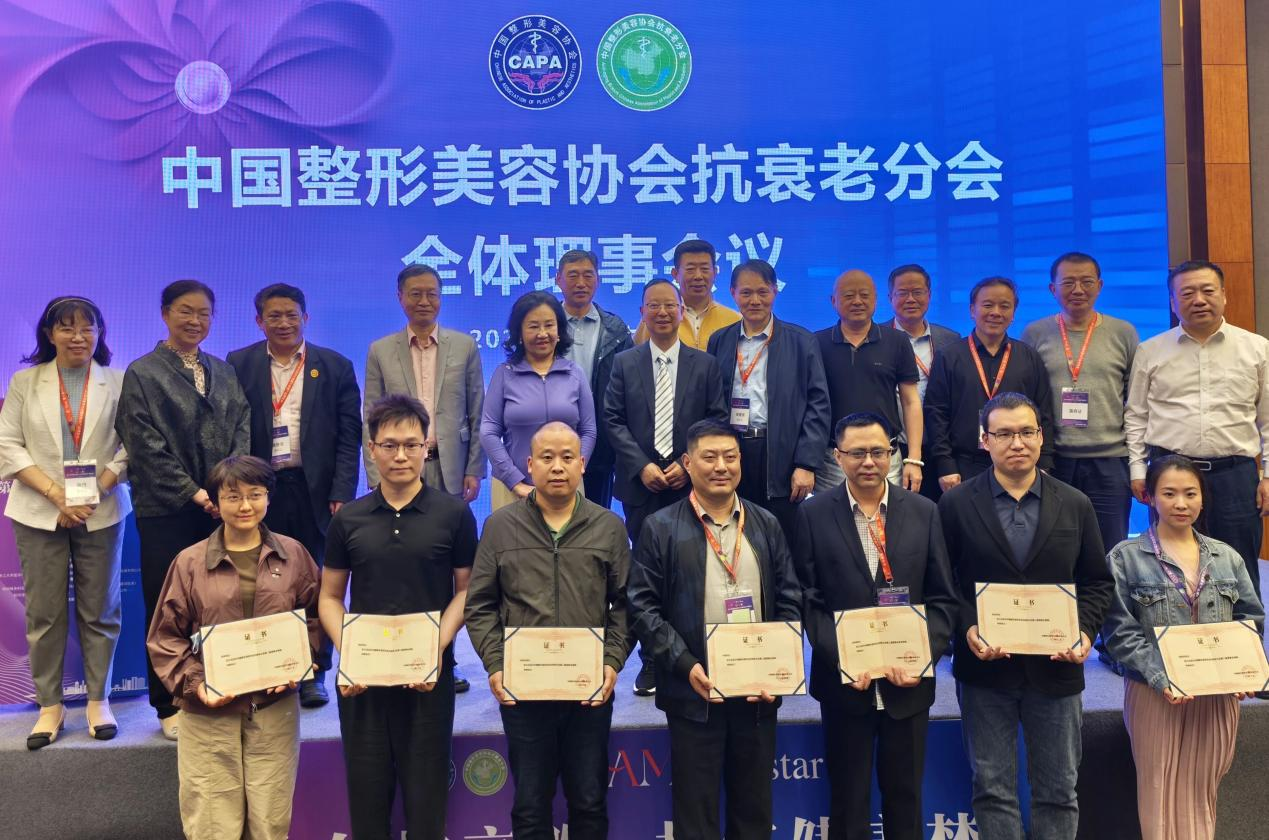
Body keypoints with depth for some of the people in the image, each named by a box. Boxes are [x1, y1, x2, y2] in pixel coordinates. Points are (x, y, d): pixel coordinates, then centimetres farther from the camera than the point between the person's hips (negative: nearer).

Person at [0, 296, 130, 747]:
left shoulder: (117, 382, 3)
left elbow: (130, 447, 0)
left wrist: (93, 495, -13)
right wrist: (57, 494, -10)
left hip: (101, 513, -1)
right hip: (39, 514, 1)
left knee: (99, 609, 5)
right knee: (44, 611, 3)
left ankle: (98, 700, 16)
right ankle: (49, 705, 14)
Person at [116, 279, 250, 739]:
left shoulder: (224, 372, 14)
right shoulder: (142, 373, 1)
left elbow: (241, 430, 6)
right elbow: (147, 447, -7)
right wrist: (193, 493, -13)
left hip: (221, 506, 4)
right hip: (166, 510, -3)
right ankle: (169, 706, 15)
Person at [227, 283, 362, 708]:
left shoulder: (335, 367, 5)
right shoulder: (239, 365, 6)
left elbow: (348, 436, 2)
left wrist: (341, 493, -7)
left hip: (315, 489, 0)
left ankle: (313, 673, 15)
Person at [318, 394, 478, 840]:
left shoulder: (454, 514, -2)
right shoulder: (348, 519, 4)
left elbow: (466, 589, -1)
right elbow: (330, 597, 8)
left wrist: (437, 647, -15)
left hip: (429, 676, -2)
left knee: (426, 791, 6)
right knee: (366, 791, 11)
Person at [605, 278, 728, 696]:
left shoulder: (705, 364, 7)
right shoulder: (624, 364, 8)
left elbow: (718, 421, 2)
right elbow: (613, 421, 2)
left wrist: (689, 464, -10)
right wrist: (642, 466, -10)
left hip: (691, 485, 0)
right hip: (640, 486, 1)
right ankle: (652, 661, 12)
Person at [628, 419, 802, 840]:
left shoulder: (767, 525, 8)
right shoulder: (660, 528, -3)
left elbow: (789, 600, 7)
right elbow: (643, 606, -6)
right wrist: (685, 665, -16)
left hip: (759, 689, 3)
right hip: (694, 690, -3)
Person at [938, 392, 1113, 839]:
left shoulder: (1075, 505, 4)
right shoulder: (956, 504, -2)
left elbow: (1097, 582, 8)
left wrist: (1084, 630, -8)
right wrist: (967, 628, -16)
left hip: (1055, 668, 2)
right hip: (986, 667, -1)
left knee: (1058, 792, 11)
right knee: (993, 790, 8)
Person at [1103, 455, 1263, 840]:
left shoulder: (1227, 558, 8)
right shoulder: (1126, 557, -4)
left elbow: (1251, 620, 11)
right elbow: (1121, 632, -8)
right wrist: (1161, 680, -20)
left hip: (1219, 695, 3)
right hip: (1156, 694, -3)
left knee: (1202, 792, 11)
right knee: (1161, 792, 4)